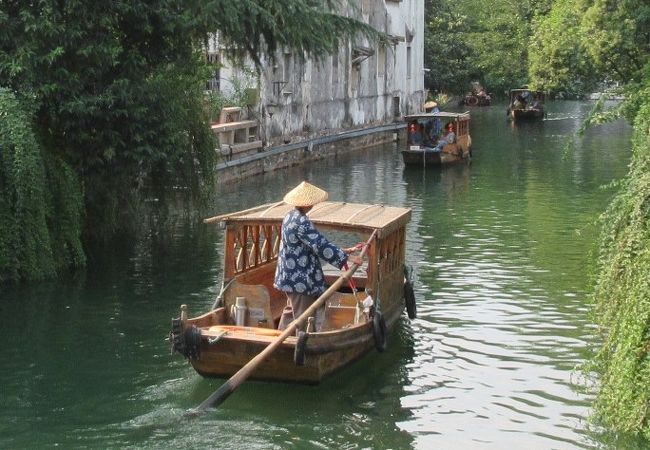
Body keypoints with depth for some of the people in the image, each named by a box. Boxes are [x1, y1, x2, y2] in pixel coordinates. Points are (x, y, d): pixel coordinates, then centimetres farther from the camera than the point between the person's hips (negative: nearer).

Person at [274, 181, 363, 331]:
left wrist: (342, 251, 12)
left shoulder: (291, 216, 8)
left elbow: (317, 240, 14)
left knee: (290, 312, 22)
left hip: (290, 276, 10)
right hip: (300, 279, -10)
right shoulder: (301, 222, -24)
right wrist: (347, 257, -20)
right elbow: (320, 246, -25)